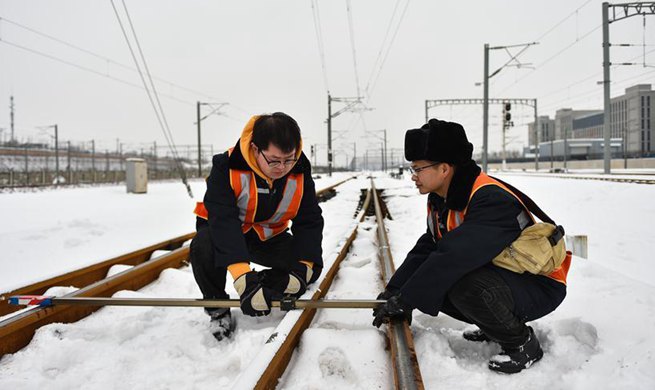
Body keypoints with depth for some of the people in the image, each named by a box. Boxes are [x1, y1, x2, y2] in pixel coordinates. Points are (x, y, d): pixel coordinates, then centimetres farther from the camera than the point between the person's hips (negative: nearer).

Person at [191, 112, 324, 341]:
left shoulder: (300, 173, -18)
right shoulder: (228, 166, -31)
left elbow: (309, 222, -14)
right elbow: (222, 221, -39)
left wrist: (302, 269, -29)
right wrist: (244, 280, -49)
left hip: (268, 236, 3)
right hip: (222, 229, -3)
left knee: (312, 266, -17)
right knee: (204, 247, -36)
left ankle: (267, 282, 11)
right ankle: (218, 308, -8)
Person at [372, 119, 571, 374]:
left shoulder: (492, 200, -30)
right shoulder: (439, 201, 0)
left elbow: (454, 258, -36)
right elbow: (425, 249, 2)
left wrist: (405, 300, -31)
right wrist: (393, 290, -9)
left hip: (539, 286, -9)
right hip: (492, 275, 9)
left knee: (465, 287, -34)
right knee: (432, 283, -6)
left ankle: (523, 343, -8)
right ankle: (497, 323, 13)